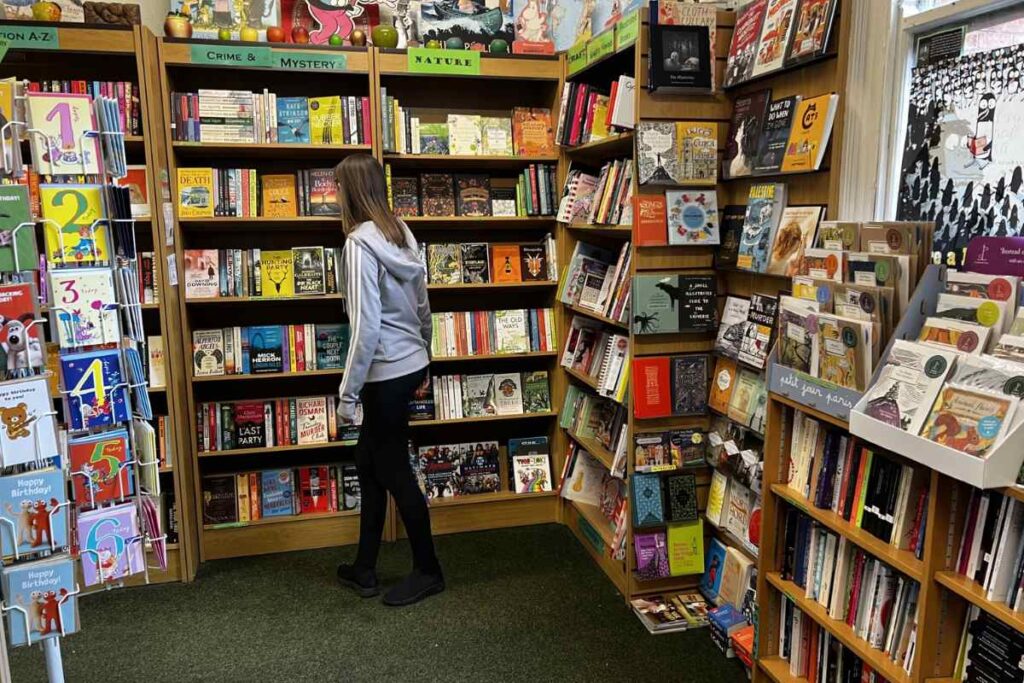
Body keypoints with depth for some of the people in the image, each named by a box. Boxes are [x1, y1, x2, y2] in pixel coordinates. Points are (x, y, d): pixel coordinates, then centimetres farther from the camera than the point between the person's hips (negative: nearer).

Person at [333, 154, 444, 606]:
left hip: (387, 374, -9)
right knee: (368, 465, 17)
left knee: (394, 472, 7)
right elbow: (423, 306, 12)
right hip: (411, 365, 9)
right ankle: (364, 570, 29)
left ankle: (428, 570, 24)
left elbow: (366, 325, -22)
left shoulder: (360, 242, -18)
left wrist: (348, 394, -15)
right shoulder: (401, 232, 6)